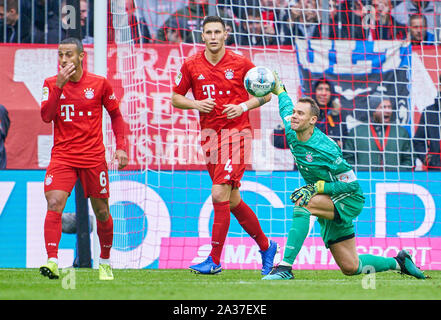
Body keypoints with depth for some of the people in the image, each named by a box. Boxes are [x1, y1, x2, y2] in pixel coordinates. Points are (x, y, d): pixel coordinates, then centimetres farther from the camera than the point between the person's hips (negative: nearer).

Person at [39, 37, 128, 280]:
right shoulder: (51, 84, 2)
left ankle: (105, 262, 28)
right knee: (54, 205, -20)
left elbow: (116, 115, 11)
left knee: (101, 212, 7)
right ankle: (52, 262, -27)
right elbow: (46, 116, -12)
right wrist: (59, 85, -19)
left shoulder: (99, 84, 0)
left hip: (93, 157, 0)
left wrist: (121, 146, 1)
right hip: (62, 157, 0)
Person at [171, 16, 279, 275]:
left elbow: (266, 93, 5)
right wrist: (196, 104, -7)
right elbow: (176, 98, 13)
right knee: (233, 200, 11)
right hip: (210, 135, 5)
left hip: (237, 132, -5)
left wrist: (244, 107, -12)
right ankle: (266, 246, 29)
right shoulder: (191, 65, 4)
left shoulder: (240, 63, -3)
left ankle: (214, 260, -12)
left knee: (220, 193, -17)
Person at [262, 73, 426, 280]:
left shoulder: (325, 150, -27)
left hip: (349, 200, -8)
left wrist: (317, 188, -27)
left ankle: (286, 267, -37)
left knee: (302, 204, -34)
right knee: (350, 268, 7)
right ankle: (399, 262, 31)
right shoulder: (291, 133, -6)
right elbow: (286, 107, 18)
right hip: (329, 203, 8)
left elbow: (352, 184, -21)